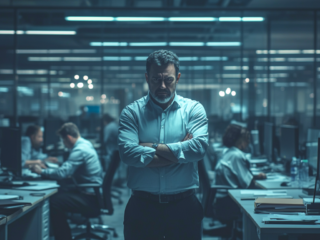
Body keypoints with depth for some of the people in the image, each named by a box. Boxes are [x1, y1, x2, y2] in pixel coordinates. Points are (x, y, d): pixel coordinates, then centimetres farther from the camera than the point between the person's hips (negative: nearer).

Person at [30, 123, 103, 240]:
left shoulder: (79, 150, -20)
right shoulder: (85, 143, 11)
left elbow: (62, 173, -24)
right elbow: (69, 168, 21)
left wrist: (41, 171, -10)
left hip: (91, 199, -10)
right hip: (94, 193, 10)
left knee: (54, 202, -17)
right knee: (57, 193, 11)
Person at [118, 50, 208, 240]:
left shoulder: (194, 109, 3)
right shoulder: (132, 112, 2)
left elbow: (199, 147, -14)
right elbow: (128, 152, -15)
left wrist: (151, 147, -11)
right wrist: (180, 152, -13)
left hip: (184, 207, 0)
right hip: (142, 207, 0)